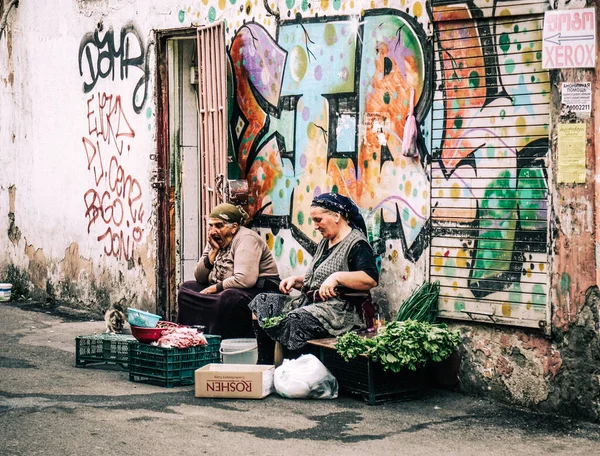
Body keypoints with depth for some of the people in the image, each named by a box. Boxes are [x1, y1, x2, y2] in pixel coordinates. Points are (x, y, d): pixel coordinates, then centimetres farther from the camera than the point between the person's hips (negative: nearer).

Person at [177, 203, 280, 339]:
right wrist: (213, 251, -7)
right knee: (186, 288, 6)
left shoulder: (246, 239, -17)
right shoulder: (216, 241, 9)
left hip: (259, 290, -9)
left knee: (229, 297, -39)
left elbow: (245, 280, -30)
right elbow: (199, 278, 6)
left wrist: (216, 287, -16)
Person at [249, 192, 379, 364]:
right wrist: (296, 280, 13)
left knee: (289, 323, -32)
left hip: (339, 310, -10)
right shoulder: (325, 243, 22)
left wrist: (337, 277, -28)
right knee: (261, 304, 0)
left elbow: (371, 279, -23)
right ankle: (265, 368, -6)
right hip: (311, 302, 10)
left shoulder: (356, 244, -7)